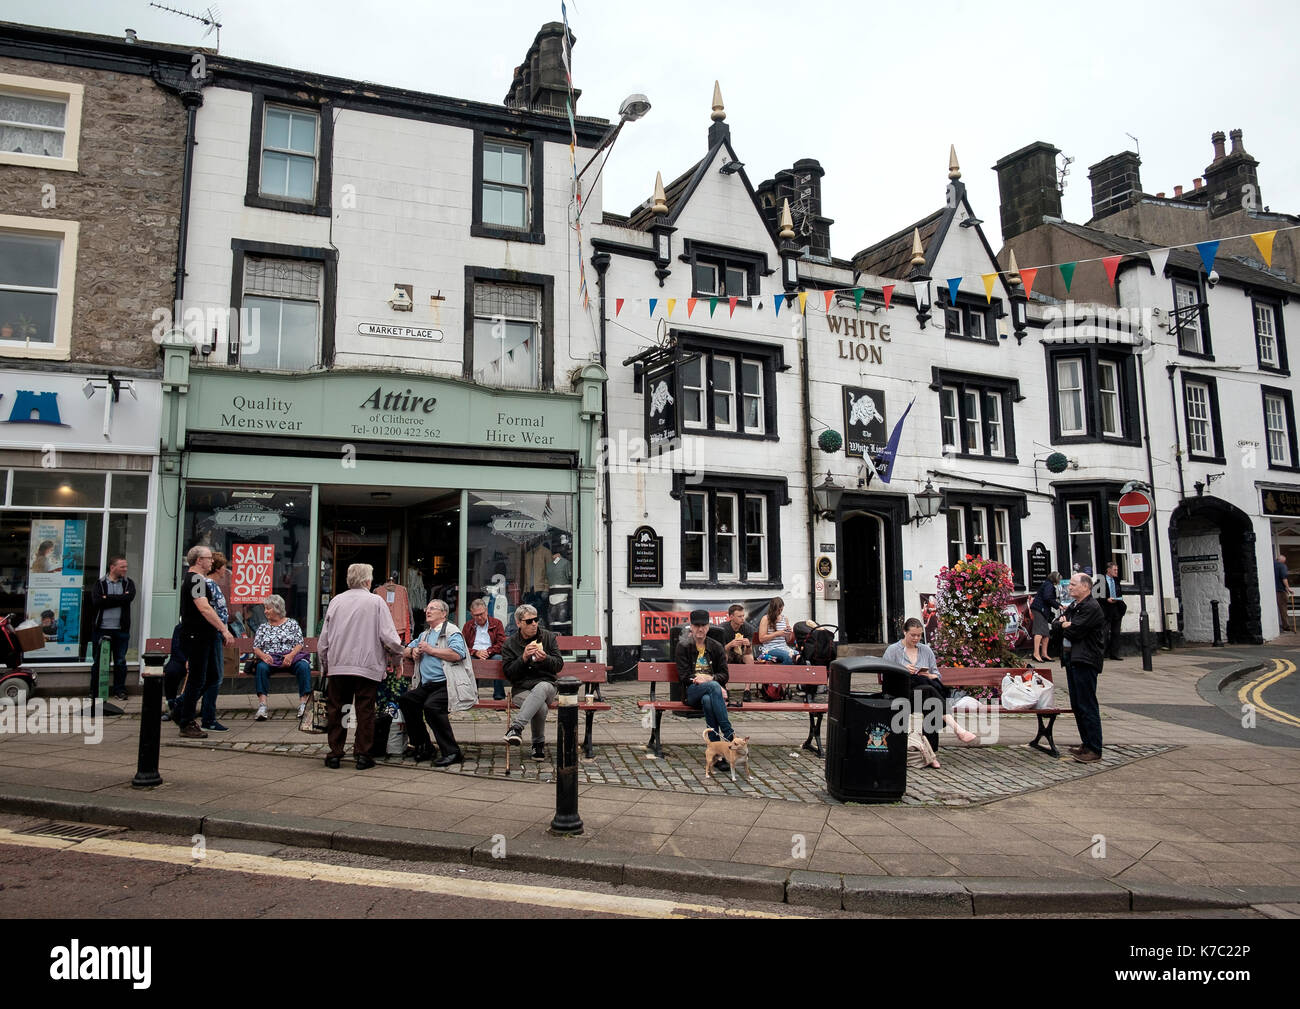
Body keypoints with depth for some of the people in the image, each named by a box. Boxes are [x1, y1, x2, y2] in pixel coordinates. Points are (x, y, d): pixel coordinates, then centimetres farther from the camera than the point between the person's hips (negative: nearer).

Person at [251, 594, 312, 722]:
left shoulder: (292, 623, 13)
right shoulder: (263, 627, 19)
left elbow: (300, 644, 4)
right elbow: (256, 648, 10)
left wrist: (291, 655, -15)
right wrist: (263, 655, -13)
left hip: (291, 657, -1)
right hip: (269, 659, 1)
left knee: (304, 666, -33)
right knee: (261, 667, -34)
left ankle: (303, 703, -35)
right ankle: (262, 704, -40)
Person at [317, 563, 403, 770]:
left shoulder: (336, 601, 5)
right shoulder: (376, 602, -4)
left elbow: (323, 639, 9)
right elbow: (388, 637, -9)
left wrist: (324, 665, 21)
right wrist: (398, 651, 11)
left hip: (337, 666, 3)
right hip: (367, 666, -3)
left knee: (336, 710, 12)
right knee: (365, 711, 5)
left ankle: (335, 754, 16)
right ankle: (363, 755, 6)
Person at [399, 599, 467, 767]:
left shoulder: (452, 632, 0)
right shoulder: (425, 634, 27)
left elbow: (457, 654, -19)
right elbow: (407, 649, 40)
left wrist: (431, 650, -9)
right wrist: (413, 651, 13)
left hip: (445, 684, -8)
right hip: (426, 685, 8)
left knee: (431, 705, -32)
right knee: (405, 699, -15)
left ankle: (452, 752, -24)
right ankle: (423, 746, -5)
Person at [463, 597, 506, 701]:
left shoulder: (496, 623, 13)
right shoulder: (468, 625, 18)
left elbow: (502, 644, 2)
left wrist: (488, 651, -14)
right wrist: (476, 652, -11)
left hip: (491, 656, -1)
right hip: (474, 656, 1)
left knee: (498, 659, -35)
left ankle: (499, 696, -31)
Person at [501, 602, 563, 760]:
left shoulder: (548, 637, 11)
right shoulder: (510, 643, 7)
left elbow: (559, 665, 8)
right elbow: (509, 674, 1)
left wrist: (545, 659, -14)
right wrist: (523, 658, -15)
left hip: (546, 684, 1)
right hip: (521, 689, 0)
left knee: (541, 688, -40)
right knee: (541, 707, -35)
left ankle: (516, 726, -48)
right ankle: (539, 744, -13)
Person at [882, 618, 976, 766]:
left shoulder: (926, 650, 19)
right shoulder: (893, 650, 8)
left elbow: (937, 675, 16)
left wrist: (929, 676, -7)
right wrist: (903, 671, -12)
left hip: (927, 694, 3)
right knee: (928, 690, -36)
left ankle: (930, 753, -37)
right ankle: (956, 727, -45)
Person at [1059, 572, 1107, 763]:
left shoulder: (1092, 608, -12)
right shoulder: (1073, 606, 19)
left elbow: (1074, 632, -17)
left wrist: (1065, 625, 2)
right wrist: (1066, 624, -2)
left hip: (1086, 661, -10)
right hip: (1072, 660, 10)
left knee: (1087, 706, -8)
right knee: (1077, 705, 13)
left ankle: (1094, 749, -4)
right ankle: (1087, 743, 22)